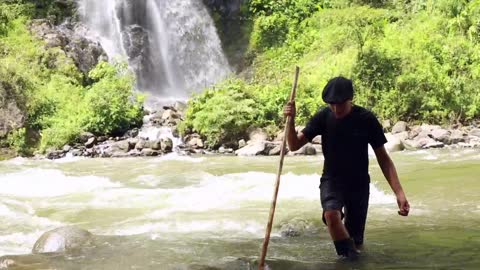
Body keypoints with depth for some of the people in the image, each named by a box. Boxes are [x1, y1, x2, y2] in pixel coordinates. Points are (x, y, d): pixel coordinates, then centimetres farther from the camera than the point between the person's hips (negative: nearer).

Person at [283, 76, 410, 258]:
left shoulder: (366, 119, -14)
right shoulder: (323, 117, -11)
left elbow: (383, 158, -9)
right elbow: (294, 145, -11)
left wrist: (399, 193, -19)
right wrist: (291, 120, -30)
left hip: (359, 184, 0)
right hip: (332, 181, 0)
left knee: (355, 242, 5)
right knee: (331, 213, -34)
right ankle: (349, 257, -14)